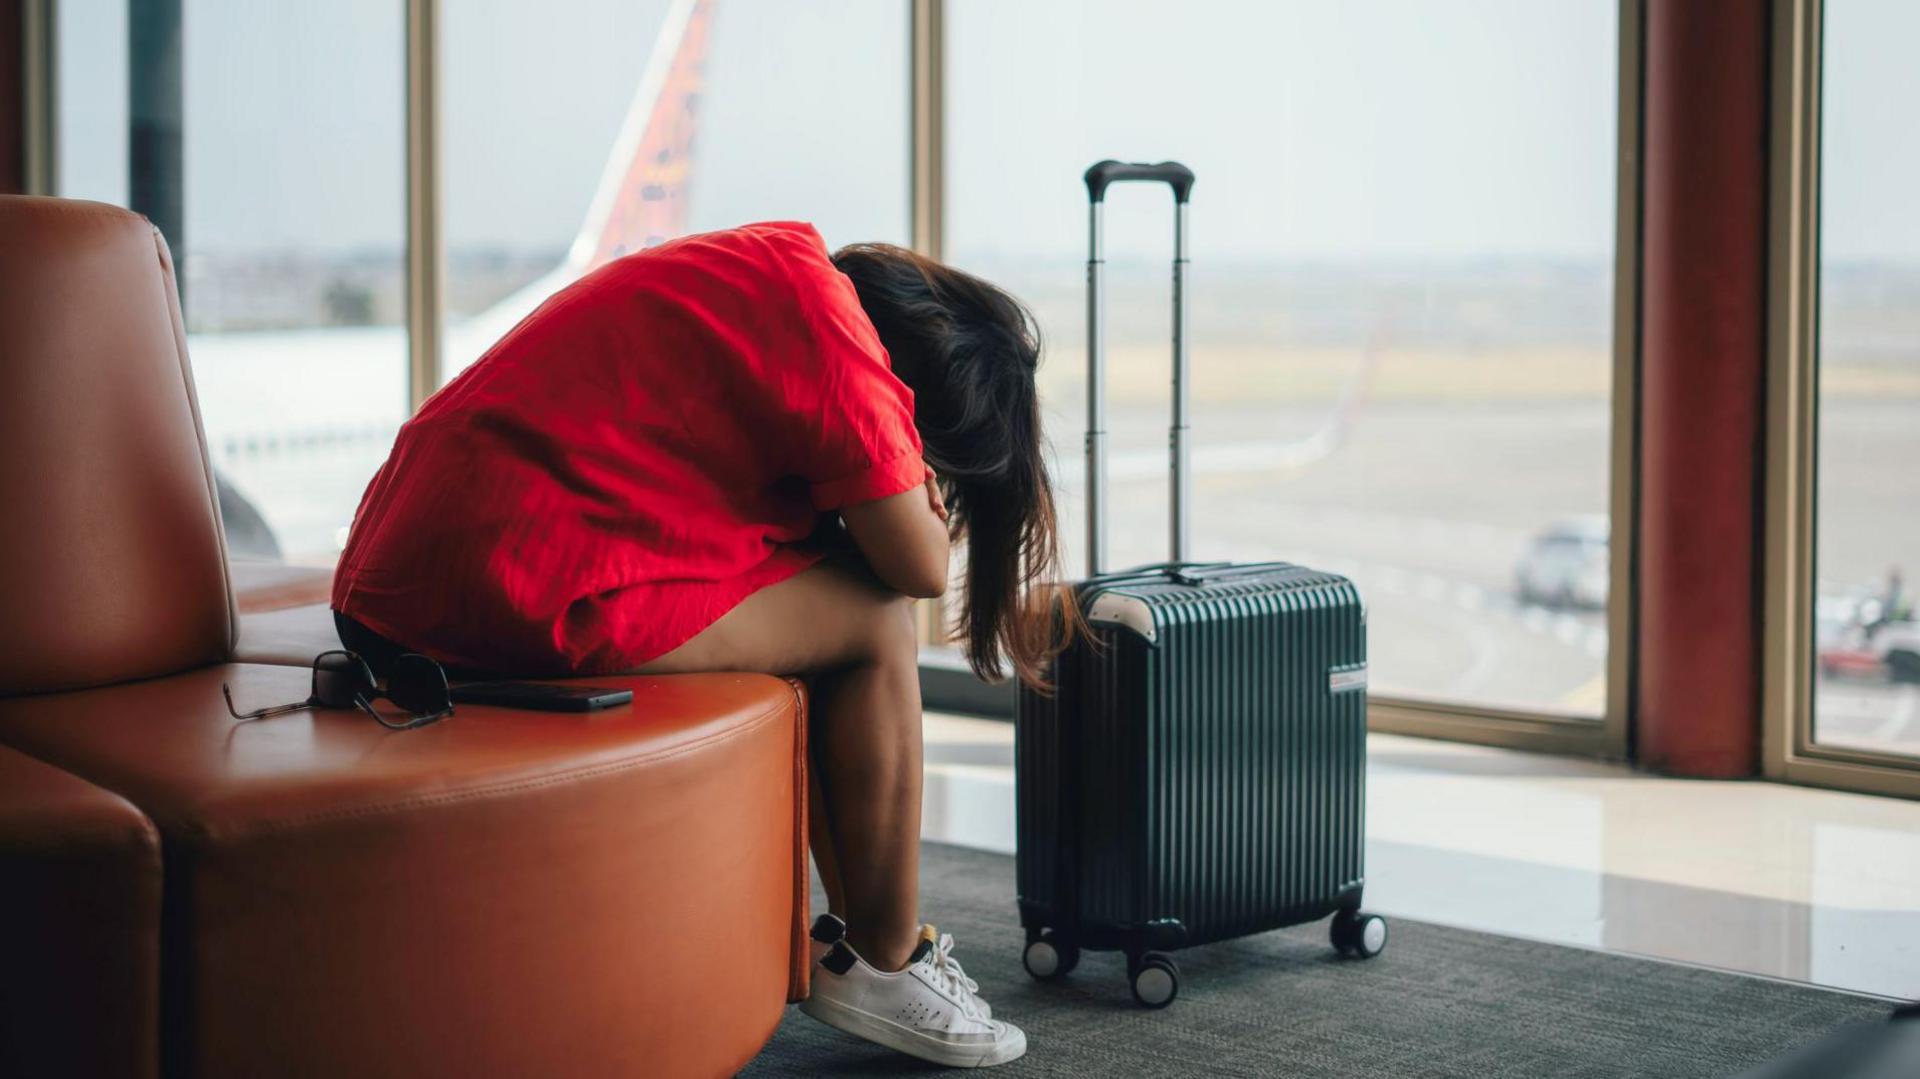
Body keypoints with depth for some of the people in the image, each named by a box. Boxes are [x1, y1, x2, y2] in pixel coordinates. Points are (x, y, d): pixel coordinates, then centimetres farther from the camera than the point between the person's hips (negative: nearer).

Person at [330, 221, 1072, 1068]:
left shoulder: (781, 264, 17)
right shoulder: (833, 330, -12)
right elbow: (919, 566, -7)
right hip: (528, 602, -10)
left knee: (818, 597, 20)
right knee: (874, 622, 3)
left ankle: (855, 929, 26)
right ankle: (884, 960, 15)